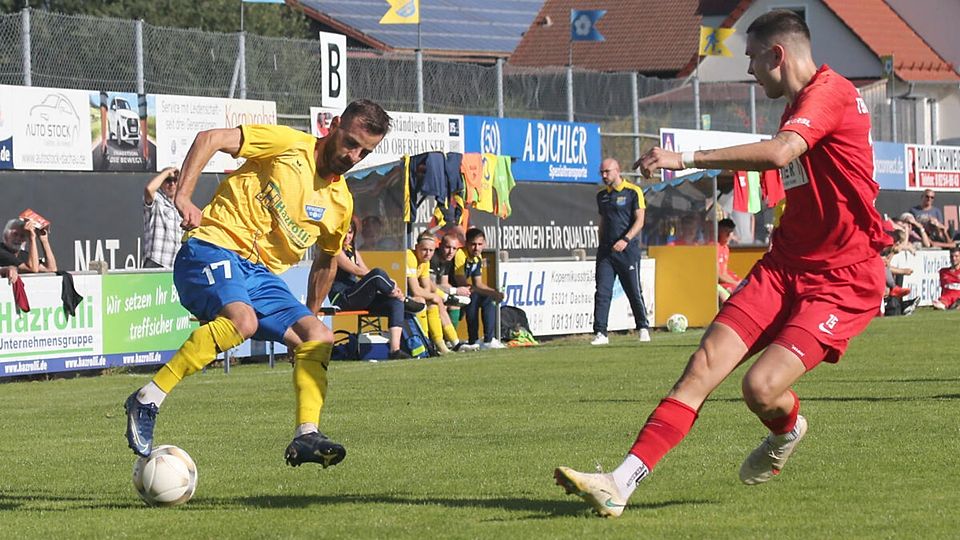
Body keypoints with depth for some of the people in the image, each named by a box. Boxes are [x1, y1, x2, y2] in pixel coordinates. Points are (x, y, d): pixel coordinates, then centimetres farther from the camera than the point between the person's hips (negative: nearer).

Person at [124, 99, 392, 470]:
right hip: (212, 249, -7)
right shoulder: (289, 146, -6)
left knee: (320, 339, -8)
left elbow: (326, 262, 31)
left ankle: (306, 436, -13)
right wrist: (183, 196, -20)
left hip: (261, 273, 7)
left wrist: (309, 316, 31)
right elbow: (210, 139, -11)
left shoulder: (340, 203, 14)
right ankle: (147, 400, -30)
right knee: (242, 319, -34)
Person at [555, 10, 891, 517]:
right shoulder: (797, 104, 16)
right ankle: (621, 483, -17)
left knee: (761, 387, -22)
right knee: (706, 361, -10)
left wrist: (687, 159, -35)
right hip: (785, 264, 8)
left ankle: (787, 429, 16)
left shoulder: (830, 91, -15)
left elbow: (779, 153, -34)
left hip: (842, 280, -8)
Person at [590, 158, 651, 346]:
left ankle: (643, 329, 18)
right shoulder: (602, 195, 14)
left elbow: (639, 220, -10)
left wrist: (626, 240, -22)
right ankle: (600, 333, -6)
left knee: (634, 292, 3)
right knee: (602, 293, -5)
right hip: (606, 251, 4)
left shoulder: (633, 192, -4)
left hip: (628, 251, -4)